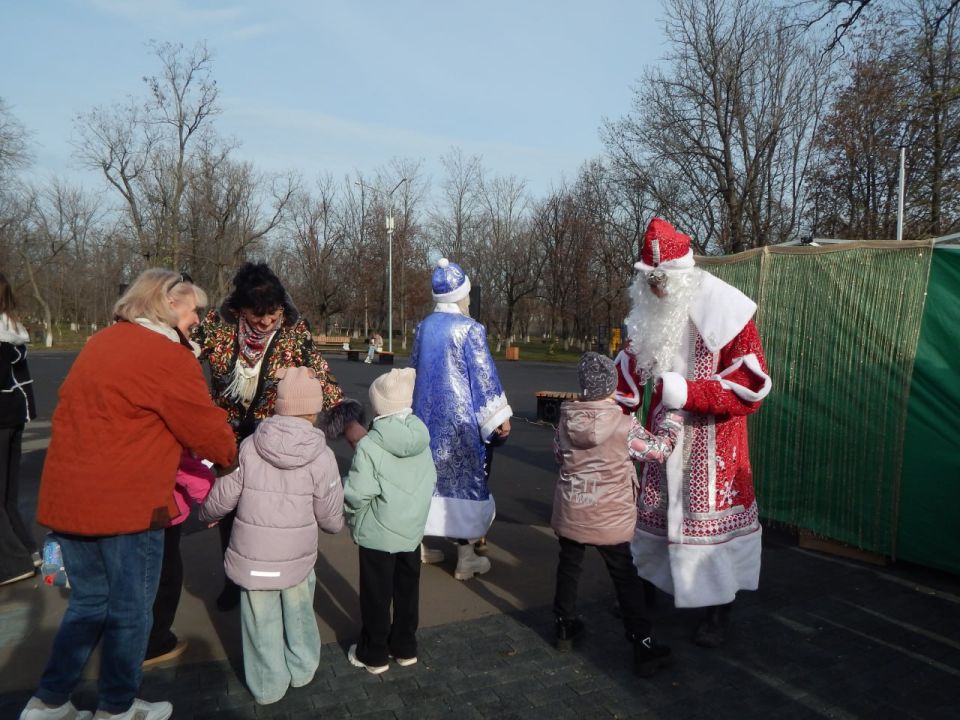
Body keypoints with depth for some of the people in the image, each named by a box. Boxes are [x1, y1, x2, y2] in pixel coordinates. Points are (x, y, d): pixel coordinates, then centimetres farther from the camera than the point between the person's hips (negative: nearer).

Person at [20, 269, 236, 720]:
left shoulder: (102, 341, 11)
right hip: (126, 504, -8)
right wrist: (234, 458, 11)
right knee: (130, 609, 11)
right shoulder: (169, 356, -15)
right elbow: (208, 432, -11)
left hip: (67, 497, 8)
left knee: (89, 602, 23)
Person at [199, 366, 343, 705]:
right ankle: (301, 669, 44)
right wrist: (337, 524, 15)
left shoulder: (250, 447, -14)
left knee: (263, 624, 17)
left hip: (252, 558, 0)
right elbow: (330, 519, -9)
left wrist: (207, 515, 17)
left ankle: (269, 686, 35)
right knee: (298, 614, 24)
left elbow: (221, 498, -6)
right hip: (297, 558, 0)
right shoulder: (322, 456, -15)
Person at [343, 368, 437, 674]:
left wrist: (350, 515, -1)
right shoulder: (423, 440, -5)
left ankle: (373, 654, 28)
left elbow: (357, 494, -22)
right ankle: (405, 648, 36)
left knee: (377, 595, 12)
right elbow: (431, 482, 4)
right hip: (413, 530, 5)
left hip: (378, 534, -5)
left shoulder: (369, 445, -23)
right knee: (407, 591, 20)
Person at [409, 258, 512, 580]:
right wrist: (500, 417, -6)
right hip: (461, 416, -6)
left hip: (427, 414, 6)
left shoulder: (423, 327, 5)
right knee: (465, 479, 1)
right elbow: (483, 375, -13)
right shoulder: (470, 328, -13)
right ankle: (466, 558, 7)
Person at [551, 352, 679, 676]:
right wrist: (672, 418, 9)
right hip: (610, 519, -3)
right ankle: (644, 647, 16)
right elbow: (659, 450, -5)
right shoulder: (625, 426, -17)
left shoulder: (566, 421, -7)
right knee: (625, 578, 10)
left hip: (569, 514, 3)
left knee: (568, 567, 21)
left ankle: (565, 627, 35)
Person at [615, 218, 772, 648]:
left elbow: (752, 386, -18)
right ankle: (648, 586, 36)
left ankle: (718, 612, 21)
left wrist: (688, 392, -25)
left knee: (709, 519, 2)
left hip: (711, 439, -5)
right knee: (653, 511, 15)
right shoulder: (650, 311, 0)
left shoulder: (724, 311, -17)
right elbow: (631, 371, 5)